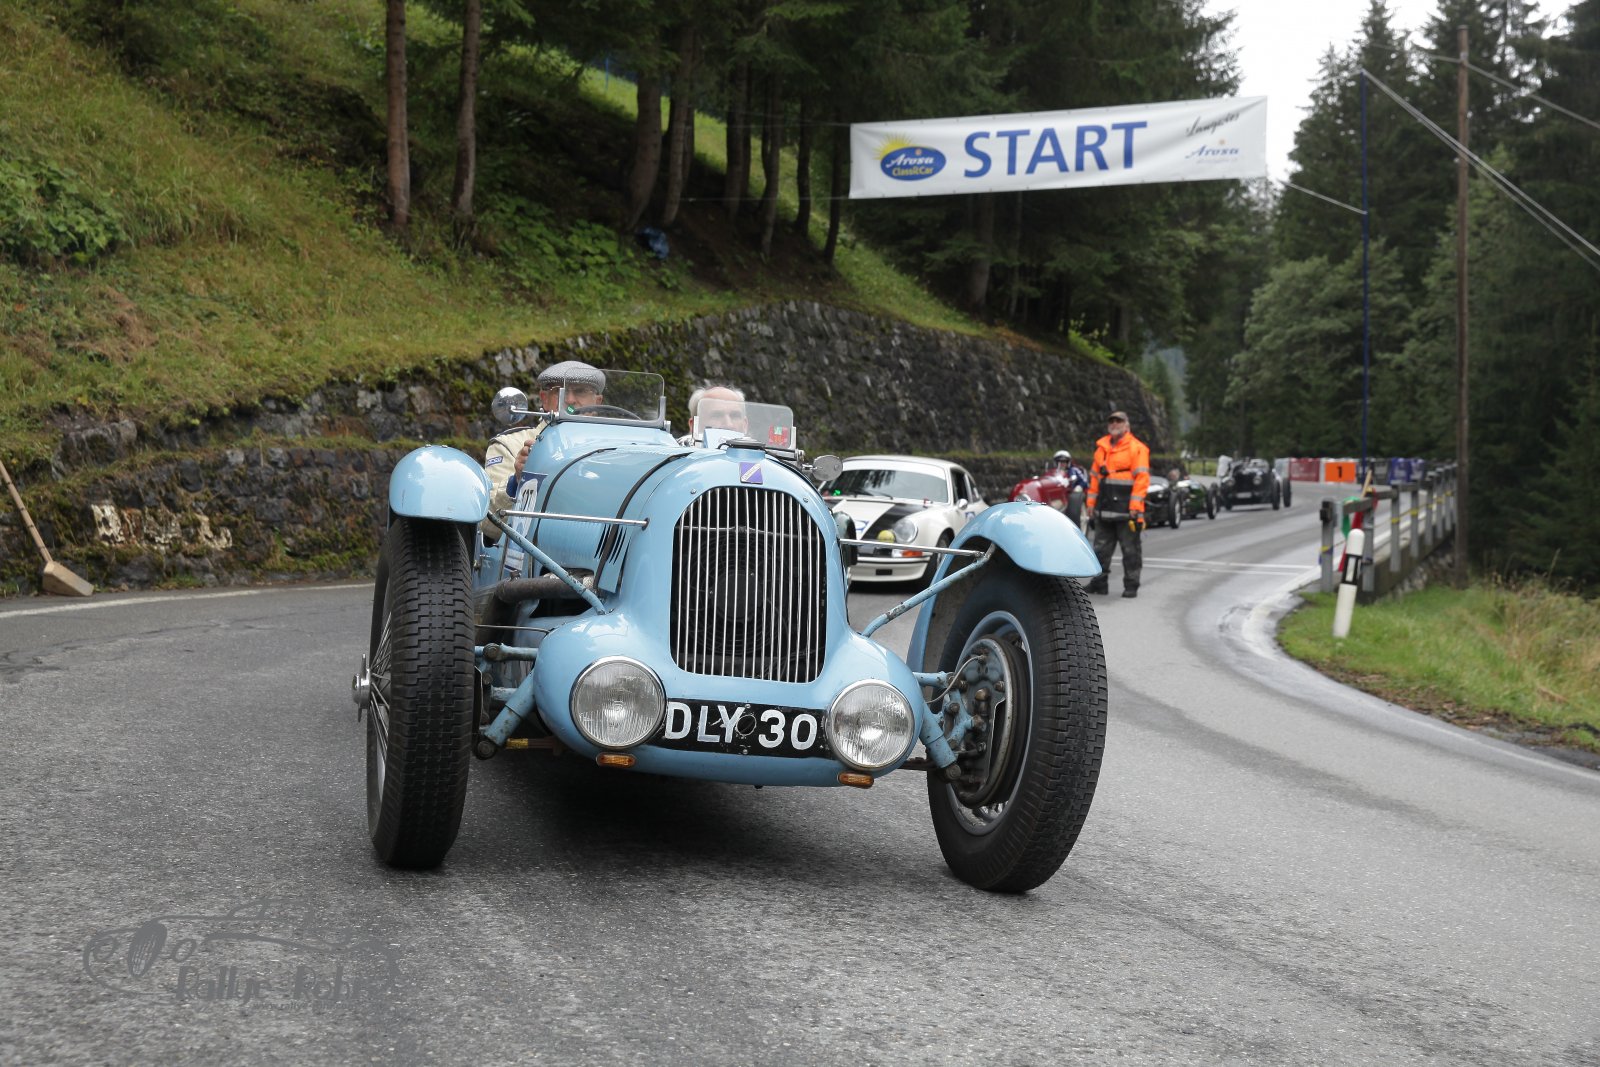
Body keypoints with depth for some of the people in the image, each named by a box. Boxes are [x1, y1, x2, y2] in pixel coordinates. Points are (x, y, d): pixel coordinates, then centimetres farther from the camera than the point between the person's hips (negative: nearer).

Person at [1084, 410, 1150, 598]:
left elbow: (1142, 478, -10)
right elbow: (1094, 476, 19)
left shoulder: (1136, 448, -4)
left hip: (1126, 510, -6)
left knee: (1130, 549, 0)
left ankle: (1131, 585, 6)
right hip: (1104, 510, 6)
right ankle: (1100, 582, 18)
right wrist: (1091, 502, 12)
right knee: (1101, 547, 10)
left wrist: (1135, 506, -16)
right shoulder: (1101, 447, 15)